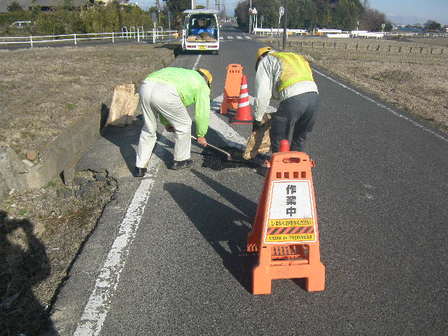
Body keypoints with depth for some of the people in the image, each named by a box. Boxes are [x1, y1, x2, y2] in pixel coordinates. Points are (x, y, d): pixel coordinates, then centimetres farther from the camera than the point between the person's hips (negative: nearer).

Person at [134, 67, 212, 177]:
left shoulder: (179, 75, 41)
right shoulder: (202, 85, 23)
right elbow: (202, 113, 22)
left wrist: (166, 123, 50)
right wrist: (201, 135, 35)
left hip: (146, 88, 7)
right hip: (165, 94, -7)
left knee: (149, 129, 23)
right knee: (183, 125, 18)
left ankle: (140, 167, 27)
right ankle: (180, 160, 33)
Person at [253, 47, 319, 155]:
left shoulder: (265, 62, 18)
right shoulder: (294, 56, 38)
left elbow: (262, 94, 9)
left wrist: (258, 119, 20)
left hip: (293, 98, -7)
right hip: (314, 94, 7)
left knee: (279, 140, 10)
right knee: (299, 137, 24)